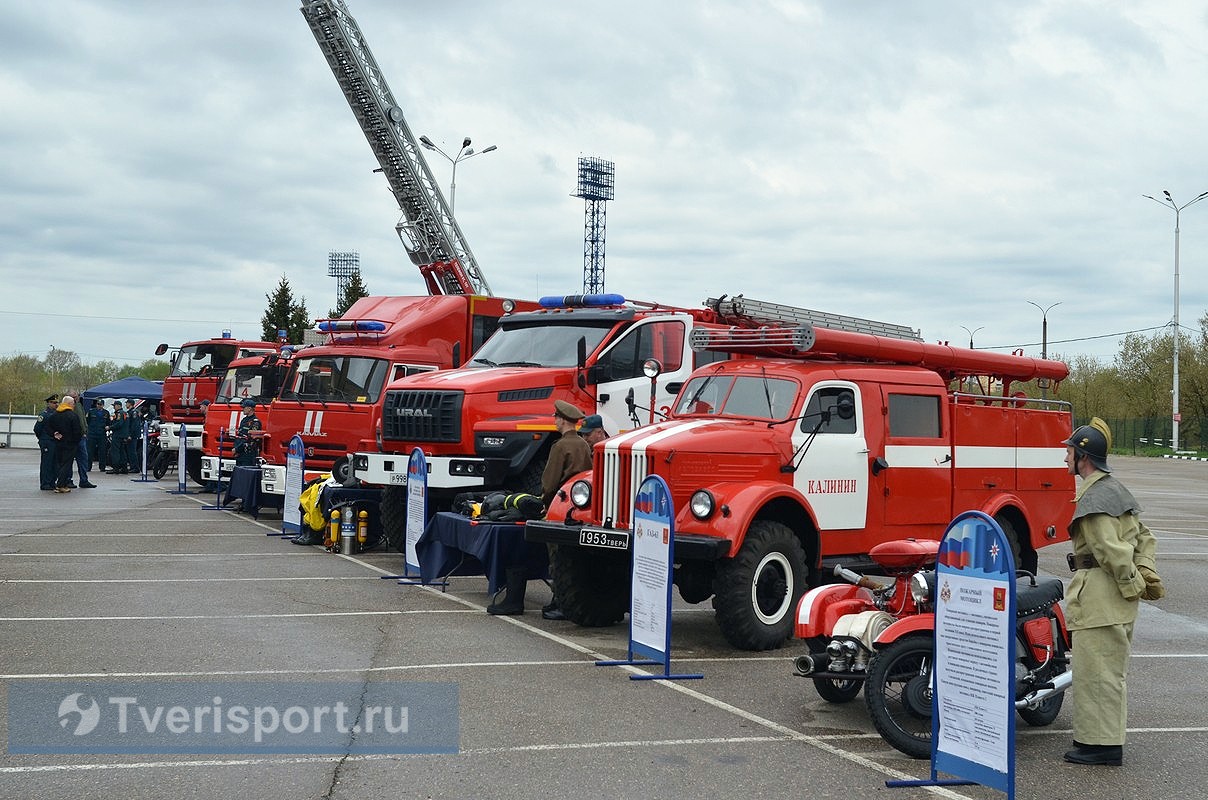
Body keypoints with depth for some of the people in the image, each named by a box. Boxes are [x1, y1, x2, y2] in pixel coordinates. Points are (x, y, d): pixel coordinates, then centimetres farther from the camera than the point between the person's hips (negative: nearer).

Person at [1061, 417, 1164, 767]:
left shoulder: (1092, 497, -15)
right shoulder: (1115, 489, 18)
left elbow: (1110, 548, -22)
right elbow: (1144, 536, 17)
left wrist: (1133, 583, -14)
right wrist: (1145, 572, 4)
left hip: (1099, 595, -11)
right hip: (1115, 597, 11)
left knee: (1095, 669, -6)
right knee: (1111, 669, 16)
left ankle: (1100, 744, -2)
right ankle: (1107, 739, 25)